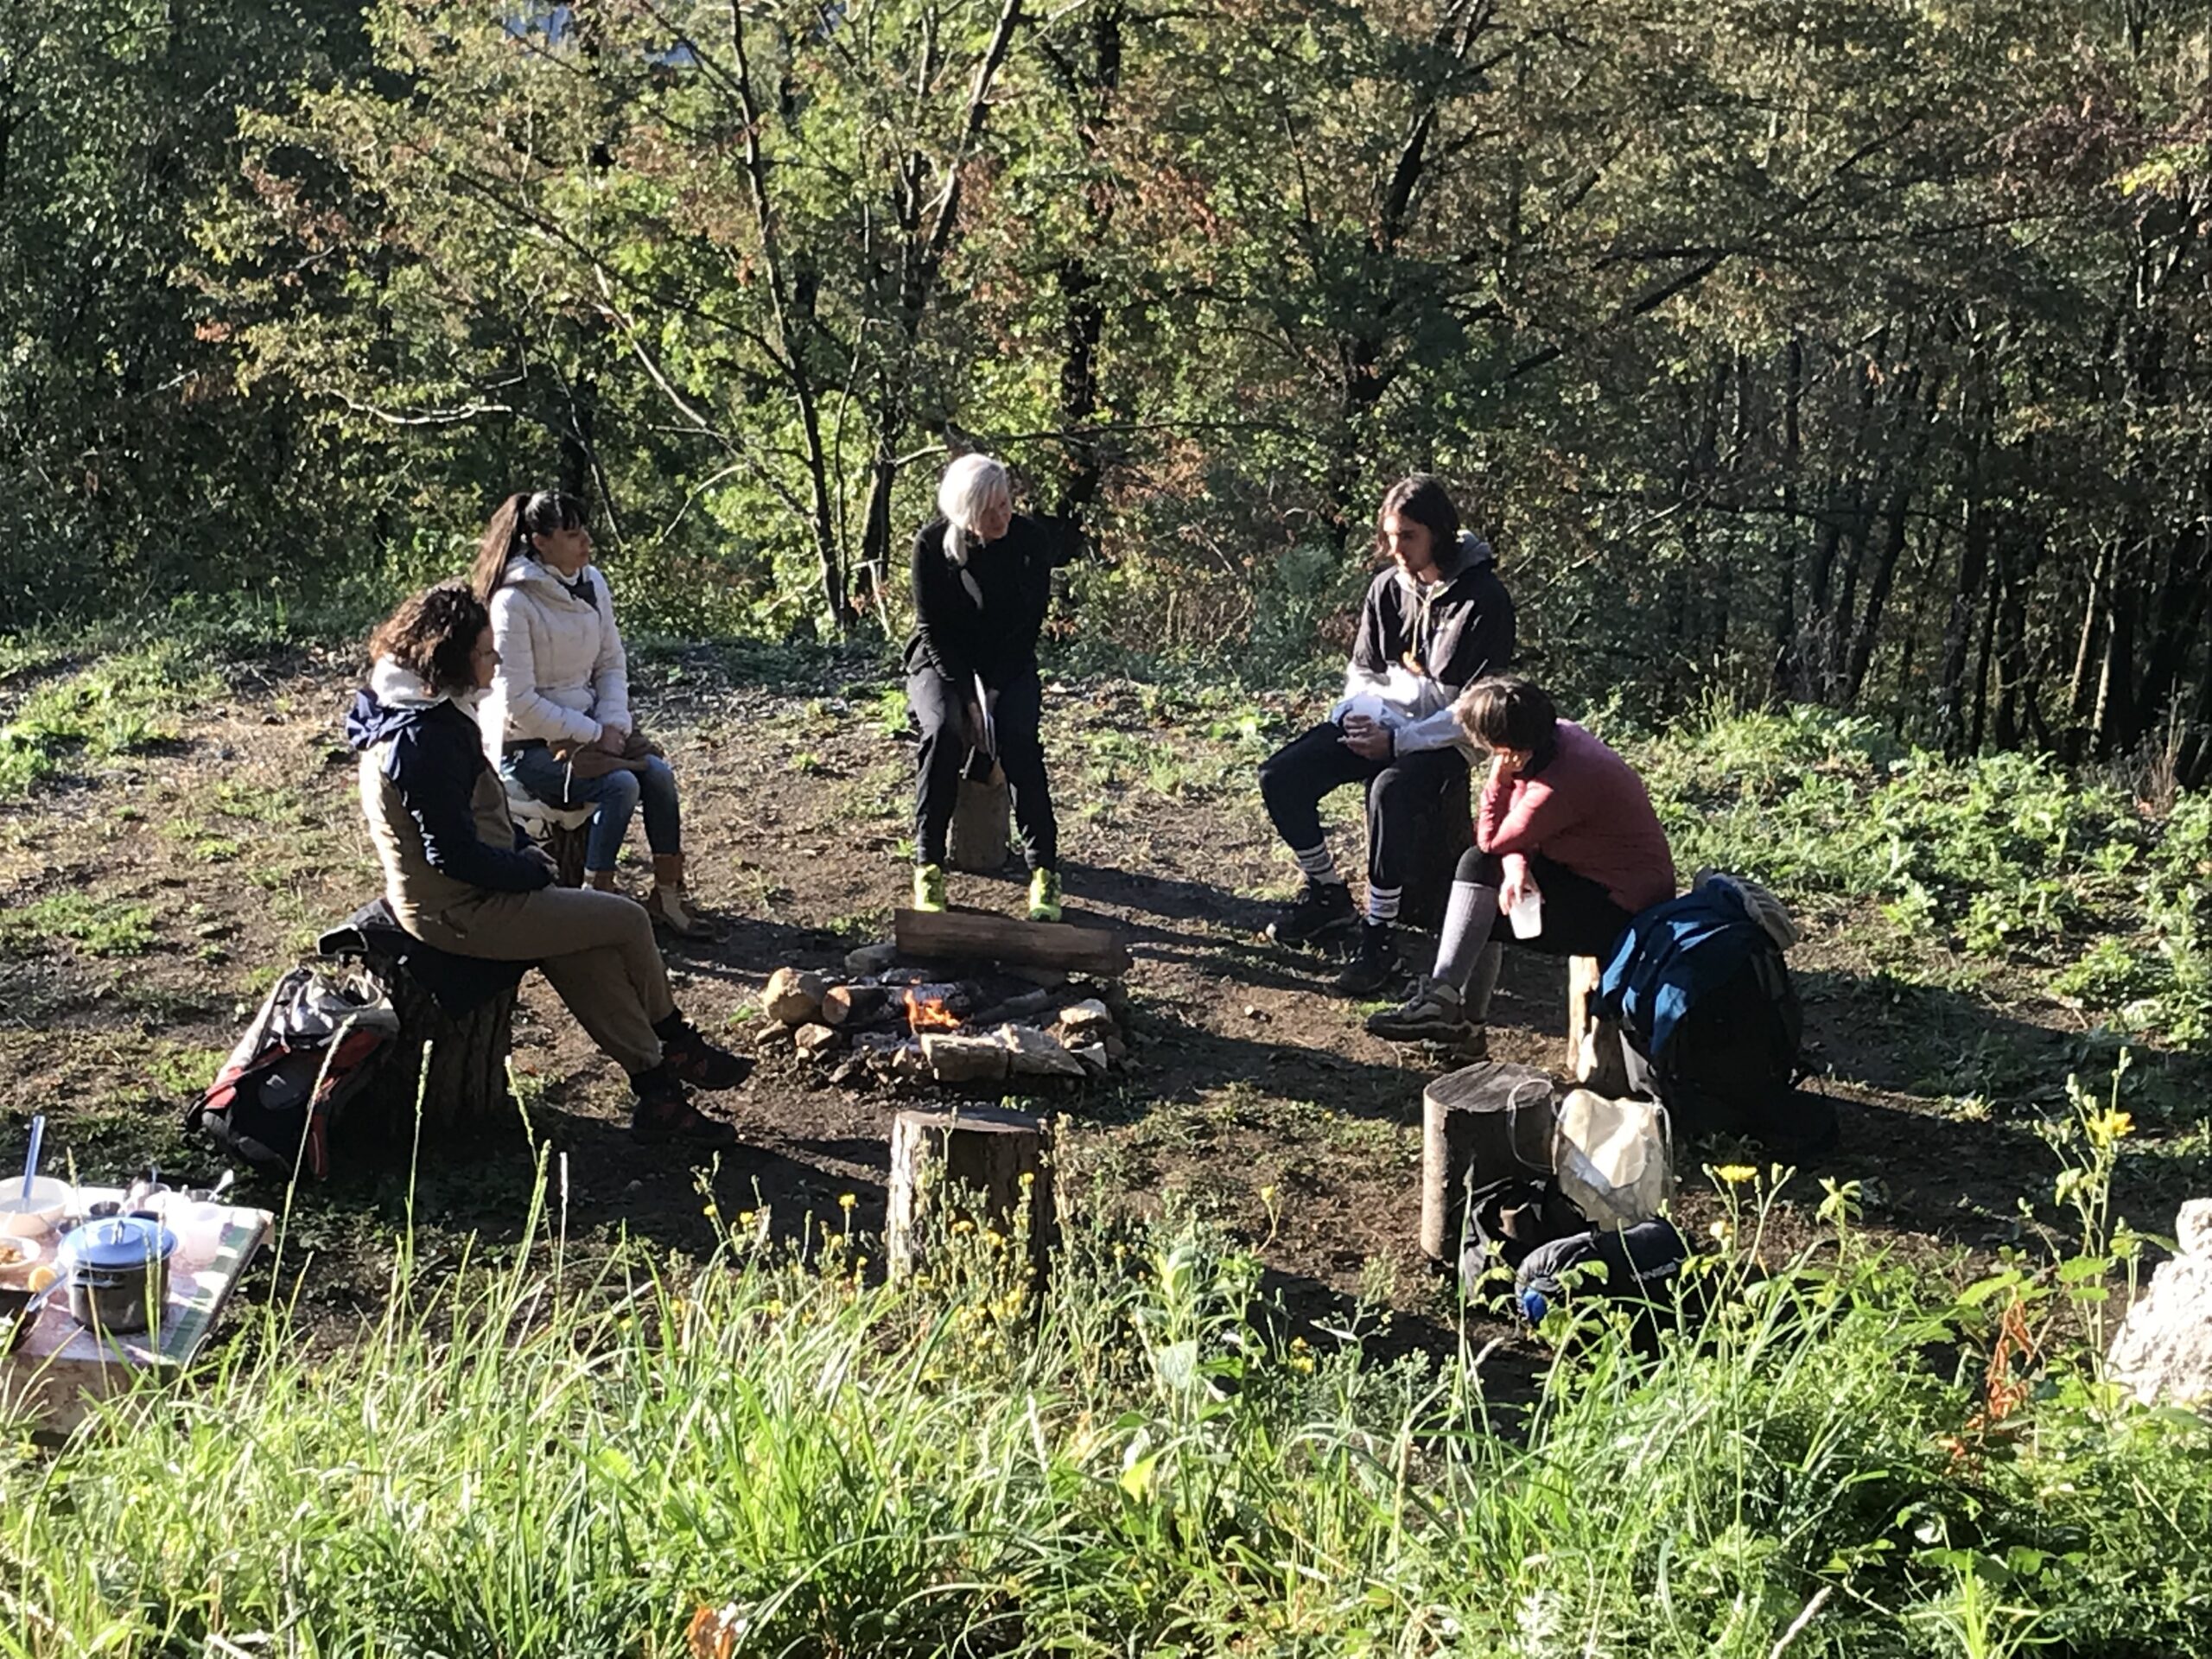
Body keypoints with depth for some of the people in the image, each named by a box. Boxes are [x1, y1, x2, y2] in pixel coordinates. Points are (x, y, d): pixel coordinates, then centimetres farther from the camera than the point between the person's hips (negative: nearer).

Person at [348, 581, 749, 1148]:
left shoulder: (424, 713, 6)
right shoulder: (424, 741, -27)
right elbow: (456, 854, -26)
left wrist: (524, 853, 6)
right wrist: (531, 871, -11)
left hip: (447, 896, 10)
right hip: (461, 913, -10)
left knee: (590, 952, 6)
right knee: (626, 920, -2)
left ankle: (656, 1091, 8)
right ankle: (674, 1044, 21)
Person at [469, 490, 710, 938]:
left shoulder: (592, 583, 2)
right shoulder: (514, 602, -19)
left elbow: (612, 664, 10)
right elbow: (519, 702, -20)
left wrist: (613, 725, -7)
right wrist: (592, 734, -17)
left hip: (589, 723, 7)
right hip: (527, 743, -6)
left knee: (658, 774, -15)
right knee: (620, 784, -26)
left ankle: (668, 896, -6)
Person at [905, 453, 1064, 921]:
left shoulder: (1031, 540, -11)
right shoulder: (932, 544, -13)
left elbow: (1029, 624, -7)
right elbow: (933, 629, -11)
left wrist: (996, 691, -17)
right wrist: (968, 698, -21)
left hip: (1009, 664, 1)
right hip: (942, 662, -1)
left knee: (1019, 736, -29)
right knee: (944, 730, -32)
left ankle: (1044, 870, -24)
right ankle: (928, 866, -25)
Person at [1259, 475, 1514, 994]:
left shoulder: (1483, 600, -14)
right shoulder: (1388, 588, 3)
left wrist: (1397, 741, -21)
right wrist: (1362, 719, -8)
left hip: (1444, 739, -6)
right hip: (1380, 723, 6)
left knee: (1389, 793, -37)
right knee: (1280, 776, -12)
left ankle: (1379, 942, -27)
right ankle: (1328, 894, 8)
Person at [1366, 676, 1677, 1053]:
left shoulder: (1556, 791, -32)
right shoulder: (1557, 735, -6)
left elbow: (1491, 838, -16)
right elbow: (1511, 823, 0)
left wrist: (1498, 776, -19)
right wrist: (1516, 863, -18)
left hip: (1623, 909, -9)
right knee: (1479, 865, 4)